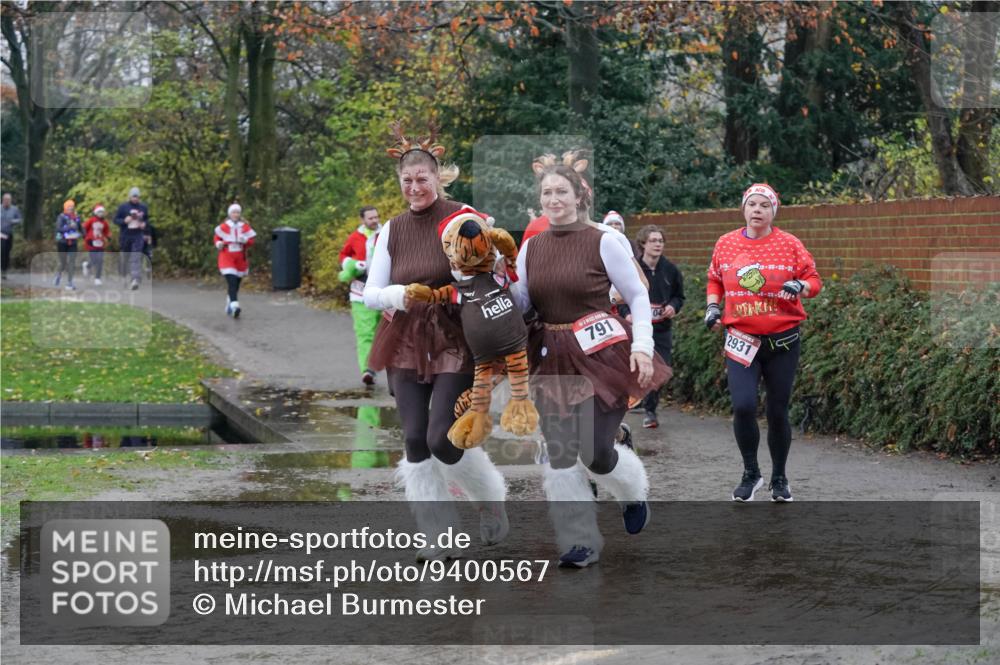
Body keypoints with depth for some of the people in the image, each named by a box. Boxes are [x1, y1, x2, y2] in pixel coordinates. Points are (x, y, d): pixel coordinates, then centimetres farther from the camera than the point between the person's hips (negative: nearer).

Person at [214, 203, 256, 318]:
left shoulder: (245, 227, 3)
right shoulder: (223, 227, -2)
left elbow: (251, 242, 3)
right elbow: (217, 238, 9)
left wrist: (245, 240, -18)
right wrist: (218, 244, -13)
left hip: (240, 259, 4)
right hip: (227, 258, -4)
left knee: (236, 284, 12)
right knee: (231, 282, -20)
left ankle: (229, 307, 29)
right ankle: (234, 305, -32)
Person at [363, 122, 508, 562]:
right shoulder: (392, 230, 6)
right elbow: (371, 293, 6)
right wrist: (396, 295, -15)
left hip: (455, 341, -4)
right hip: (407, 344, 4)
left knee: (443, 439, -13)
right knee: (415, 440, -2)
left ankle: (492, 503, 16)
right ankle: (439, 538, 9)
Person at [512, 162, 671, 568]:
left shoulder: (602, 242, -6)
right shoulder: (530, 247, 7)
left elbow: (638, 296, -2)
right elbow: (519, 303, 9)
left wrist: (642, 345, -12)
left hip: (601, 354, -4)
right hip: (552, 359, 4)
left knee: (595, 452, -5)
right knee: (560, 454, 1)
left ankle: (635, 496, 30)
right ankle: (579, 543, 10)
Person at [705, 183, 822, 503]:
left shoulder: (789, 244, -2)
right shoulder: (726, 244, 5)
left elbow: (814, 279, 1)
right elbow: (714, 280, 19)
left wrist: (801, 287, -21)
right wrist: (712, 305, 3)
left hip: (782, 340, -1)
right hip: (741, 340, 1)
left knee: (778, 412, 6)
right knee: (743, 406, -15)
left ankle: (779, 479, 25)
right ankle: (751, 473, 6)